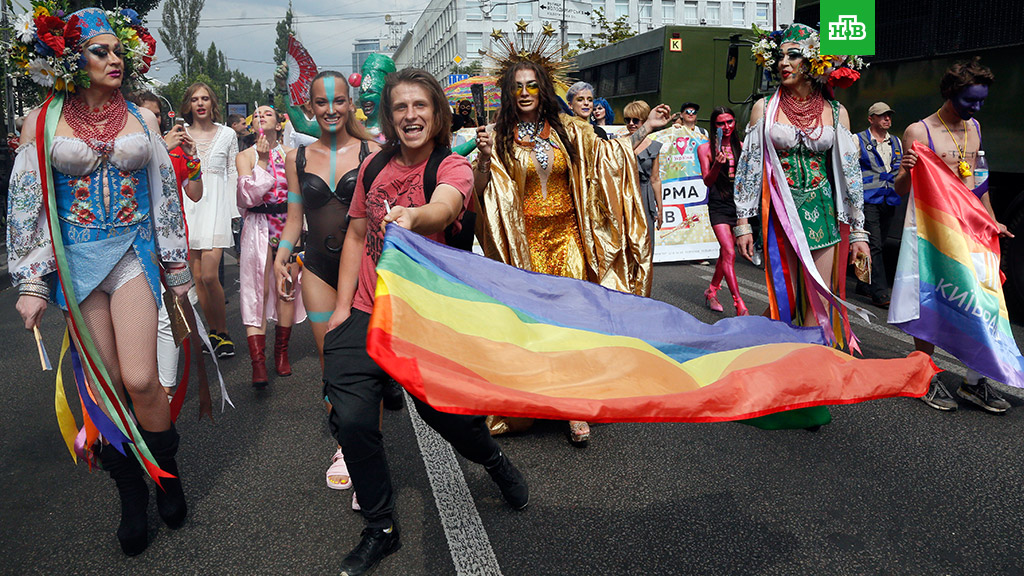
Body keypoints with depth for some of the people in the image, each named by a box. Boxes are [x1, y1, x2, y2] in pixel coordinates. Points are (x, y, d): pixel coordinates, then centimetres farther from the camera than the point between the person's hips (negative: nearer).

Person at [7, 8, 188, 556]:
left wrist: (177, 266, 9)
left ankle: (167, 469, 14)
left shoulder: (142, 117, 6)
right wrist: (31, 282, -1)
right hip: (75, 260, 0)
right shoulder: (44, 120, 3)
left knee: (140, 380, -12)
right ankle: (131, 496, 19)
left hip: (134, 254, 0)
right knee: (104, 386, 4)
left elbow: (165, 194, 9)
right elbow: (26, 204, 3)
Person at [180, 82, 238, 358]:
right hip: (189, 204, 3)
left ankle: (223, 332, -1)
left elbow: (233, 175, 8)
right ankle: (213, 332, 15)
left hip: (216, 204, -2)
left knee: (209, 275, -15)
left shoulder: (228, 134, 7)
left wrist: (233, 211, 4)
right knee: (197, 276, 3)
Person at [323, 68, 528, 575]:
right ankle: (380, 529, 15)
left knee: (443, 411, 2)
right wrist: (342, 305, 2)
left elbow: (444, 208, -31)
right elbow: (356, 236, 9)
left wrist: (413, 216, -55)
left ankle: (494, 460, 40)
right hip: (366, 312, 3)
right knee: (351, 420, -8)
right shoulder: (374, 167, 4)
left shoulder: (453, 167, -8)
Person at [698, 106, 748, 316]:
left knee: (726, 251, 12)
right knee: (729, 253, -15)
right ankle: (740, 306, -18)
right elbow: (707, 181, -4)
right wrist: (717, 164, -20)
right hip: (718, 205, -4)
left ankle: (712, 291, 32)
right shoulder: (705, 148, 1)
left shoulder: (741, 147, 9)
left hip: (739, 202, 4)